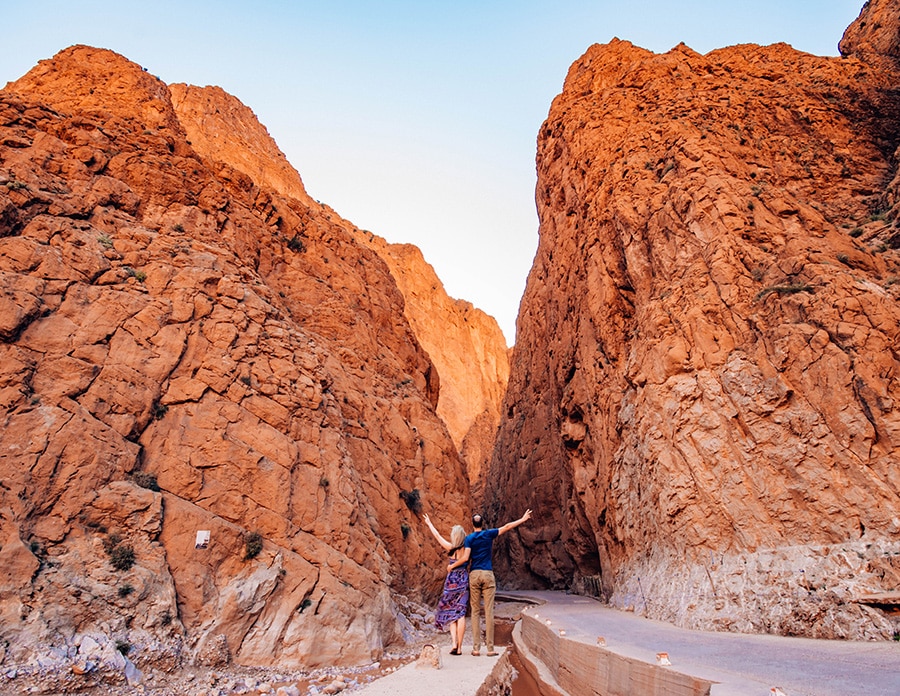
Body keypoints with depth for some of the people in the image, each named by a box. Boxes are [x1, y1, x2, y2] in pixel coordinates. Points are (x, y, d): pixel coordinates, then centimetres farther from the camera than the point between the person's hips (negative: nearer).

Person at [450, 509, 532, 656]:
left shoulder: (469, 538, 1)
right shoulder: (489, 534, 4)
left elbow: (465, 558, -10)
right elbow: (507, 526, 12)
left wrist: (452, 566, 4)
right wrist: (523, 519, 22)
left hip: (474, 575, 0)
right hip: (488, 574, 0)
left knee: (475, 611, 5)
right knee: (489, 611, 0)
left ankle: (476, 648, 4)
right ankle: (490, 648, 1)